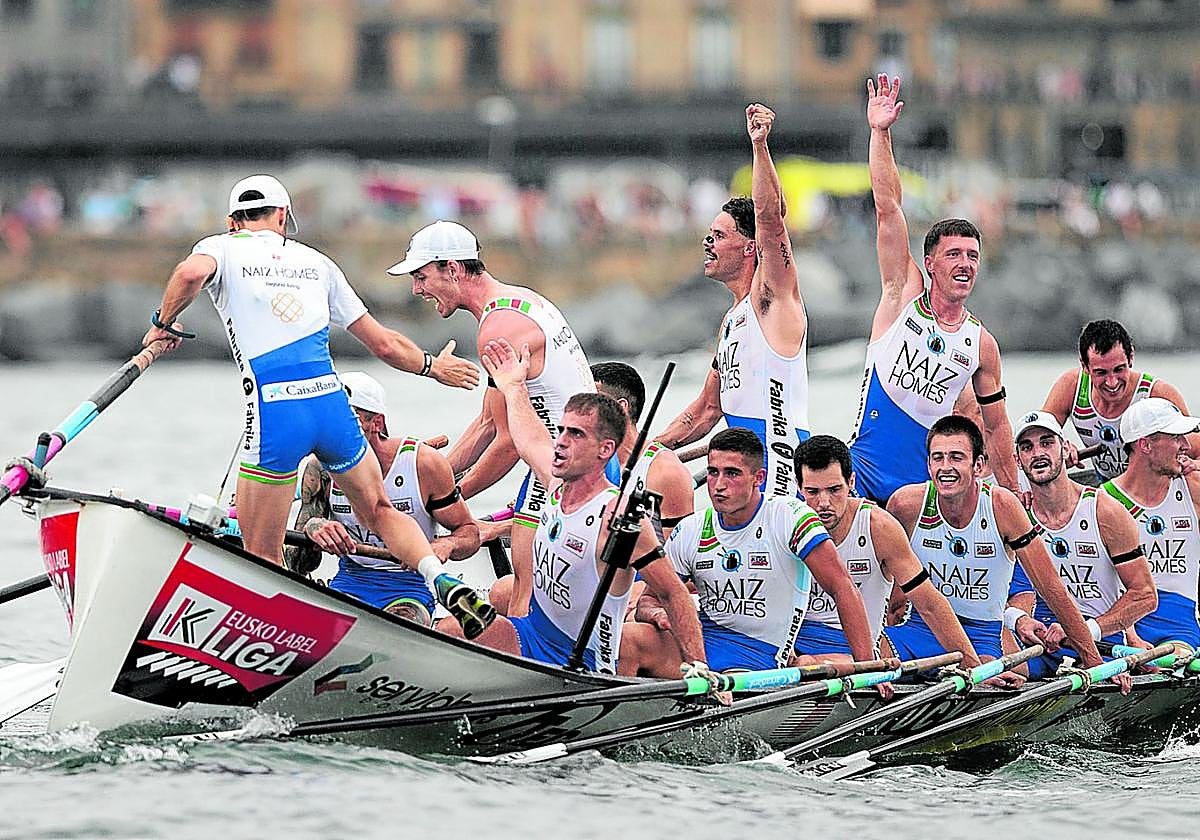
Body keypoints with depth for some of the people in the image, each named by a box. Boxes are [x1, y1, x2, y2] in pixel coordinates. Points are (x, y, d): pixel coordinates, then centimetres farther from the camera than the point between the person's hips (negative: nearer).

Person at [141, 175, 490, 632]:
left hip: (274, 413, -4)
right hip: (332, 403, 4)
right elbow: (384, 344, 22)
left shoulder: (221, 249, 10)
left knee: (263, 558, 6)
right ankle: (443, 580, 4)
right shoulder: (317, 262, 20)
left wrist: (164, 323, 0)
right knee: (381, 512, 24)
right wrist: (433, 366, 39)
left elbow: (191, 273, -17)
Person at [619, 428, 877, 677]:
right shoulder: (690, 531, 5)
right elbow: (650, 599, 13)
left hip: (759, 655, -4)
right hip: (699, 641, 4)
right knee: (626, 637, -27)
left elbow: (842, 587, -10)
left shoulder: (788, 515, -7)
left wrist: (867, 667, -17)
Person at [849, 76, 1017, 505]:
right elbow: (888, 209, -3)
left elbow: (996, 427, 16)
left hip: (926, 482, 3)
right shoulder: (904, 296, 3)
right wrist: (880, 133, -9)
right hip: (863, 468, -3)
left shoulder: (981, 344, 7)